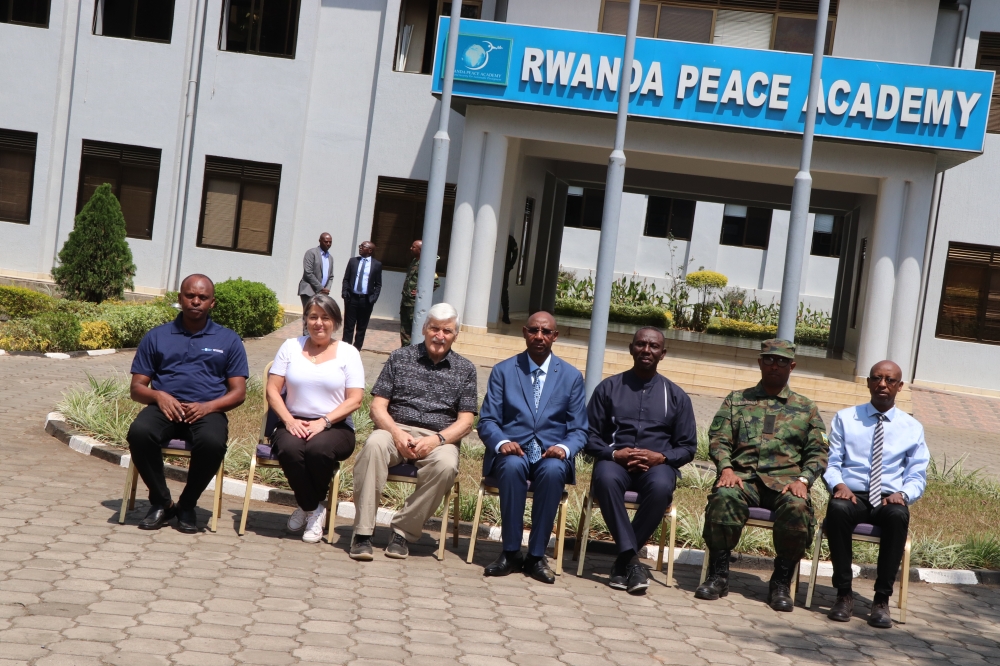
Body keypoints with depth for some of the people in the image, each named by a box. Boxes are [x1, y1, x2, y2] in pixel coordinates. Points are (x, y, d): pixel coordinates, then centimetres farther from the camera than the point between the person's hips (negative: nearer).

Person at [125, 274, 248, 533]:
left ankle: (187, 505, -9)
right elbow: (136, 388, 12)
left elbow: (238, 392, 8)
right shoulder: (156, 337, 16)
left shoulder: (228, 340, 13)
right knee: (139, 433, -33)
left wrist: (208, 406, -12)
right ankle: (161, 502, -11)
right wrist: (159, 396, -11)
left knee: (212, 442, -36)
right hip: (165, 407, 1)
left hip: (207, 411, -1)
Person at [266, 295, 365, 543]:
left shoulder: (348, 352, 6)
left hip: (335, 427, -1)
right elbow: (273, 390, 5)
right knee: (290, 449, -33)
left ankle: (308, 507, -5)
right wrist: (289, 420, -11)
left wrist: (323, 422, -16)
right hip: (294, 423, 1)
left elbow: (355, 400, -3)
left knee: (318, 448, -35)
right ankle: (313, 510, -9)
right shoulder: (291, 347, 12)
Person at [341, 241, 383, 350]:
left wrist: (373, 298, -8)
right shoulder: (353, 261, 7)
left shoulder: (377, 264, 1)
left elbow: (378, 284, 3)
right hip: (352, 298, 1)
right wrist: (344, 293, -3)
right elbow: (346, 279, 9)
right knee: (348, 326, 3)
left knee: (362, 328, 6)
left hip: (366, 300, -1)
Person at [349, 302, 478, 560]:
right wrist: (397, 433, -15)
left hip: (439, 438, 0)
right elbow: (378, 406, 6)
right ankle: (363, 533, -30)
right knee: (374, 445, -34)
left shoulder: (465, 370, 13)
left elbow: (465, 421, 5)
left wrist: (437, 439, -15)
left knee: (446, 464, -34)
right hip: (396, 429, 0)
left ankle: (404, 531, -19)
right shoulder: (400, 357, 12)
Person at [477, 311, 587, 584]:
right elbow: (487, 421, 4)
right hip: (512, 451, 0)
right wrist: (502, 443, -18)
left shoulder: (572, 376, 11)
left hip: (551, 455, 0)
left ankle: (536, 556, -24)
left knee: (552, 470, -35)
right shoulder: (503, 371, 9)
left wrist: (564, 448, -15)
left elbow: (579, 429, 8)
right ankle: (510, 552, -23)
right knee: (513, 466, -36)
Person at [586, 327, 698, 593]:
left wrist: (662, 457, -8)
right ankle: (632, 559, -35)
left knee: (661, 486, -36)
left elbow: (688, 448, 13)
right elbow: (590, 436, 9)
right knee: (606, 478, -37)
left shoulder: (676, 396, 15)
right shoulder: (608, 388, 13)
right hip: (615, 460, 0)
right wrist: (615, 454, -11)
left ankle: (622, 561, -24)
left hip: (657, 465, 0)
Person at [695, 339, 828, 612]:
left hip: (785, 478, 0)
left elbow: (818, 452, 12)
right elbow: (719, 439, 9)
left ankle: (781, 582, -16)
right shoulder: (737, 400, 19)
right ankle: (718, 574, -20)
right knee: (724, 496, -35)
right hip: (743, 474, 0)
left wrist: (803, 479, -7)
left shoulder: (806, 408, 19)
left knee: (798, 507, -34)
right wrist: (726, 468, -10)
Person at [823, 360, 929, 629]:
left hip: (889, 499, 0)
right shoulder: (845, 418, 13)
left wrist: (903, 494, -12)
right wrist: (838, 485, -14)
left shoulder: (912, 428, 14)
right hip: (852, 495, 0)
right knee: (837, 509, -36)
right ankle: (844, 594, -24)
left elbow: (917, 476, 10)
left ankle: (882, 599, -26)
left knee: (898, 516, -37)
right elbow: (831, 462, 9)